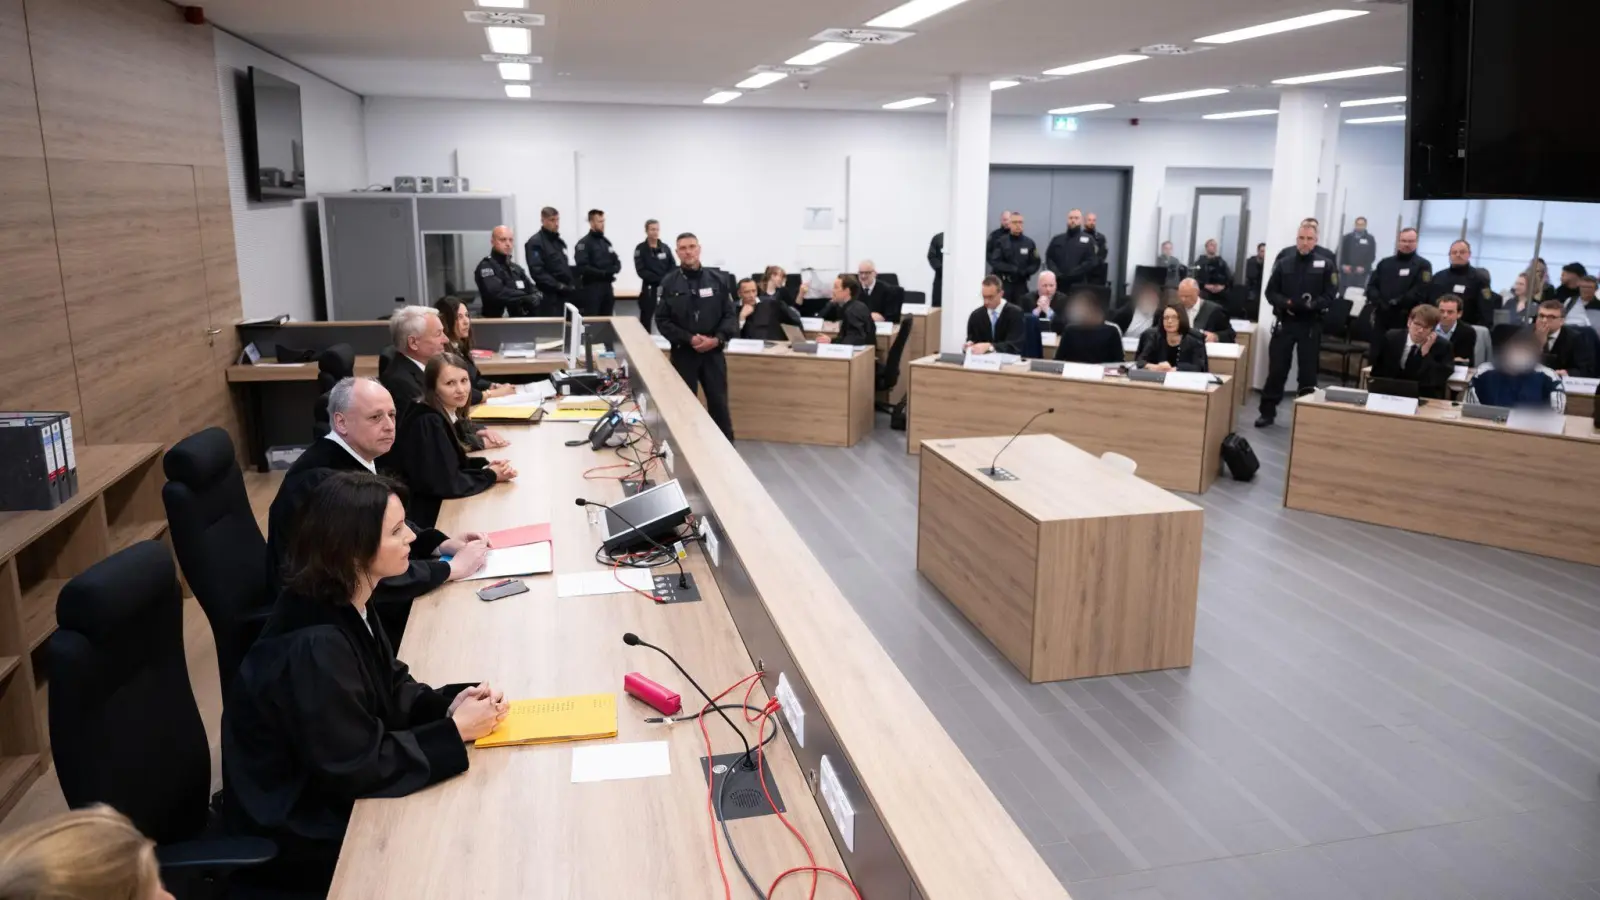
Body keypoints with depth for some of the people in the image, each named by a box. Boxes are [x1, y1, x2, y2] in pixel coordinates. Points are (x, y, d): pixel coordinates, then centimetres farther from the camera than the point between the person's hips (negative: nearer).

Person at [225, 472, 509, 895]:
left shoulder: (348, 604, -4)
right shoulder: (314, 648, -32)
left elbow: (389, 690, 7)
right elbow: (357, 768, -26)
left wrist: (448, 703, -11)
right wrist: (455, 730, -21)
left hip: (331, 787, 8)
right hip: (298, 833, -8)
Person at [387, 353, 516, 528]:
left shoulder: (449, 415, 2)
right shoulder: (428, 423, -21)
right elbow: (447, 484, -22)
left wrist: (487, 465, -3)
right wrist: (491, 475, -10)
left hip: (440, 505, 7)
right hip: (424, 516, -7)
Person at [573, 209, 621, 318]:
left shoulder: (606, 242, 16)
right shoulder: (584, 243, -7)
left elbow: (617, 262, 15)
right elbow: (582, 267, -17)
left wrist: (612, 270, -8)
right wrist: (603, 273, -20)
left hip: (607, 286, 7)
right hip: (591, 287, -7)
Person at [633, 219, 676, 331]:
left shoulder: (665, 248, 8)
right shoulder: (640, 249, -3)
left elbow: (673, 267, 6)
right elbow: (641, 271, -11)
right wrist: (660, 279, -17)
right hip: (649, 289, -3)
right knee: (646, 319, 1)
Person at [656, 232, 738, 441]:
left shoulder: (717, 279, 2)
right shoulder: (669, 282, -1)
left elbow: (731, 314, 3)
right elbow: (662, 321, -2)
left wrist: (718, 339, -12)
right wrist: (689, 338, -14)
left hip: (713, 352, 1)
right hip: (683, 353, -1)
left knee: (719, 404, 5)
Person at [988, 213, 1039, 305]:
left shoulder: (1029, 242, 4)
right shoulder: (1001, 241, -1)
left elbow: (1035, 264, 5)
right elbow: (994, 262, -8)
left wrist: (1025, 272, -14)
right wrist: (1013, 269, -17)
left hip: (1021, 284, 2)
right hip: (1003, 283, -1)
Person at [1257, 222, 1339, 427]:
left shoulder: (1326, 264, 0)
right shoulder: (1283, 263, 6)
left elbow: (1330, 295, -4)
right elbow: (1271, 292, 5)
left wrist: (1310, 305, -21)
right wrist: (1286, 303, -14)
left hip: (1311, 325, -1)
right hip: (1284, 323, 1)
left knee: (1308, 371, 5)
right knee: (1276, 368, 3)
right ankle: (1268, 412, 10)